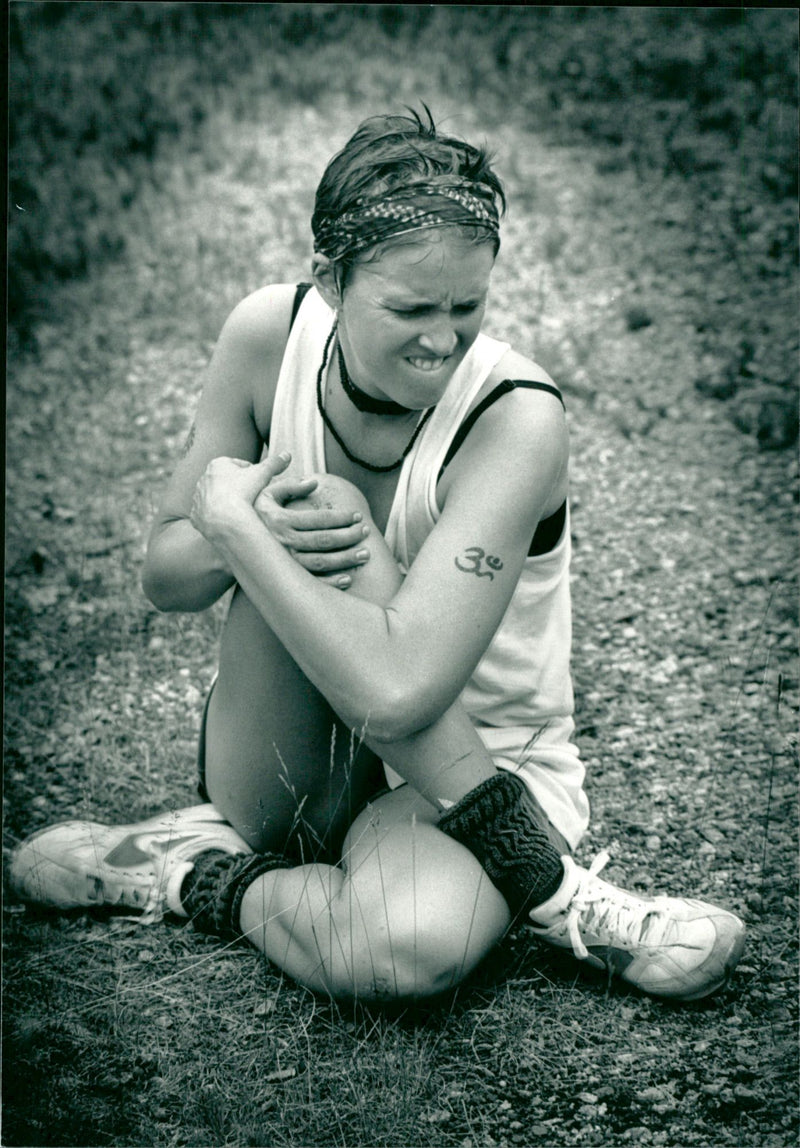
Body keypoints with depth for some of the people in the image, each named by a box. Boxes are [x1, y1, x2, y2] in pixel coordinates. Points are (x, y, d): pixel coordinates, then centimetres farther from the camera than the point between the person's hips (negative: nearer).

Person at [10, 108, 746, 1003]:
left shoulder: (515, 419, -25)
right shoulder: (272, 334, -12)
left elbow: (395, 694, -34)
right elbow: (164, 577, -3)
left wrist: (230, 517, -28)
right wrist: (256, 528, -26)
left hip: (478, 760, -5)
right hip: (293, 760, 5)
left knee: (407, 950, -40)